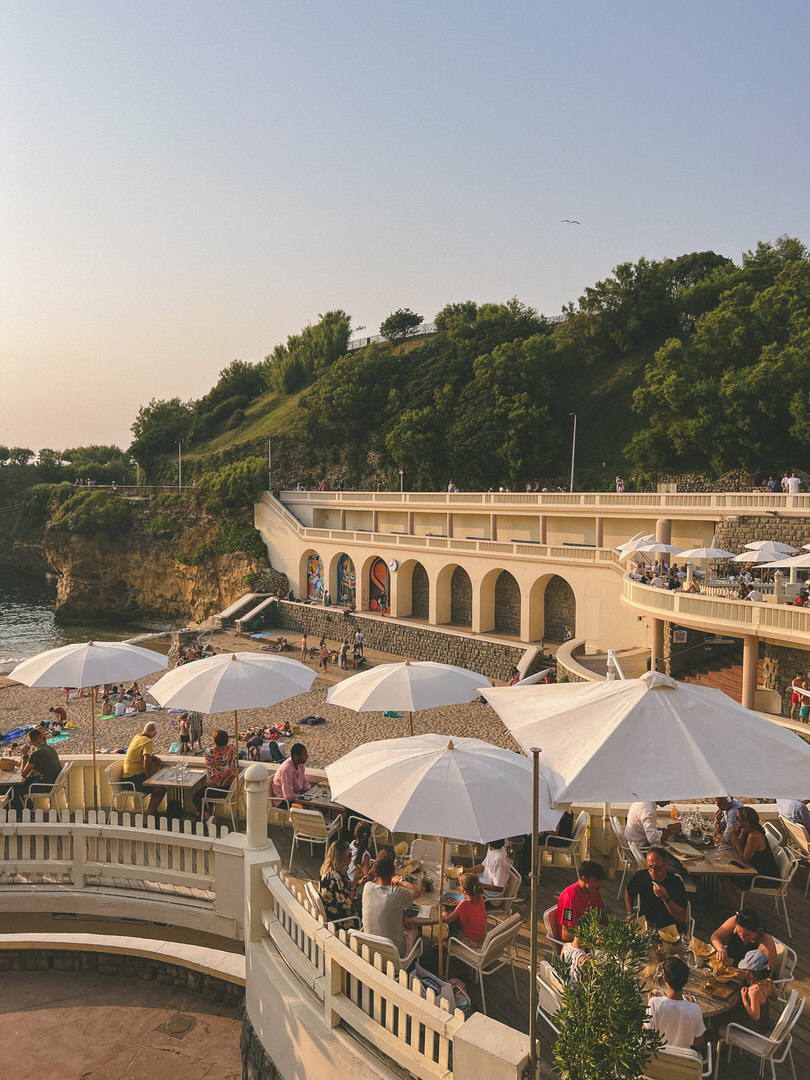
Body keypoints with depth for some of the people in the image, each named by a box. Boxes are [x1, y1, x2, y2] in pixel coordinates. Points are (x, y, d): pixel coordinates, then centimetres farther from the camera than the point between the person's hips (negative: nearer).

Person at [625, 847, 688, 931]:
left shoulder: (676, 882, -15)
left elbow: (682, 919, -18)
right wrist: (629, 913, 8)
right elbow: (629, 893, 20)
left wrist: (666, 898, -30)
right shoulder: (640, 876, -5)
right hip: (644, 926, 3)